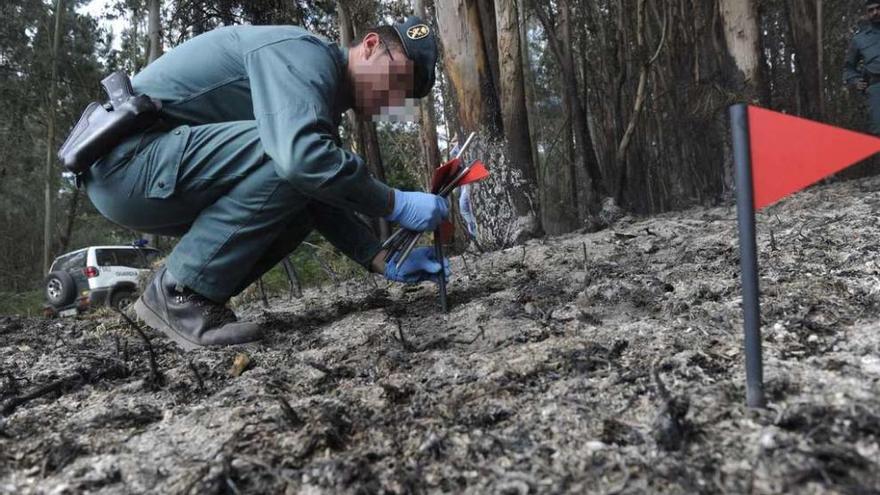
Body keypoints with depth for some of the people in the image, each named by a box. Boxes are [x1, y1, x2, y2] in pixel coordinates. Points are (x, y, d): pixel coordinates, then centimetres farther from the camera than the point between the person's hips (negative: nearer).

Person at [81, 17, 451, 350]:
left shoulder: (322, 100, 14)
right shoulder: (304, 52, -15)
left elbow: (323, 202, 13)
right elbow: (301, 155, -35)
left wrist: (387, 264, 3)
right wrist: (396, 204, -22)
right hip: (124, 158, -9)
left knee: (299, 204, 6)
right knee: (295, 167, -24)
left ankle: (189, 295, 4)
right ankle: (179, 294, -13)